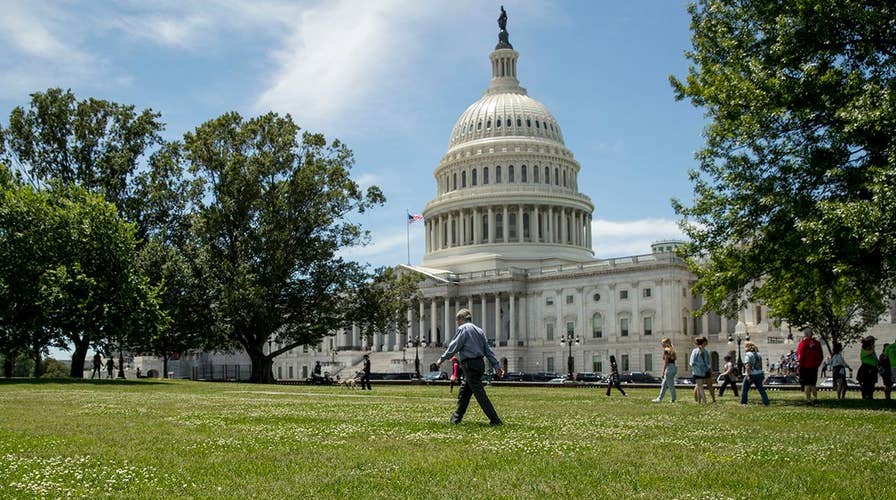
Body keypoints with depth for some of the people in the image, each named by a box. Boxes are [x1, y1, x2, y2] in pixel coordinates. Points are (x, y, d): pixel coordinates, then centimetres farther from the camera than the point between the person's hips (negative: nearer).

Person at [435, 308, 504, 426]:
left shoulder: (463, 328, -6)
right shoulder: (479, 330, 18)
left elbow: (454, 347, -10)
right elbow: (488, 350, 15)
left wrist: (442, 359, -1)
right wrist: (496, 366, 11)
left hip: (470, 365, -9)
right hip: (479, 363, 9)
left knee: (480, 394, -9)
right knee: (463, 393, 19)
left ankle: (495, 420, -12)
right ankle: (456, 418, 28)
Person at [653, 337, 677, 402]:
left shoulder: (666, 350, -12)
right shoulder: (672, 350, 14)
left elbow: (666, 362, -15)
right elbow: (674, 359, 15)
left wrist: (663, 372, -13)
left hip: (669, 368, -10)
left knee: (671, 385, -2)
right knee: (664, 385, 14)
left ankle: (673, 400, 3)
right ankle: (659, 398, 19)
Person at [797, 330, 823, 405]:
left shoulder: (802, 343, -9)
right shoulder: (817, 343, 6)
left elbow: (800, 356, -11)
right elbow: (821, 356, 10)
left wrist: (800, 365, -1)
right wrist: (817, 364, 17)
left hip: (805, 367, -4)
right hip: (814, 367, 5)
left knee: (806, 384, 1)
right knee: (813, 384, 15)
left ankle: (808, 400, -1)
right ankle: (815, 398, 5)